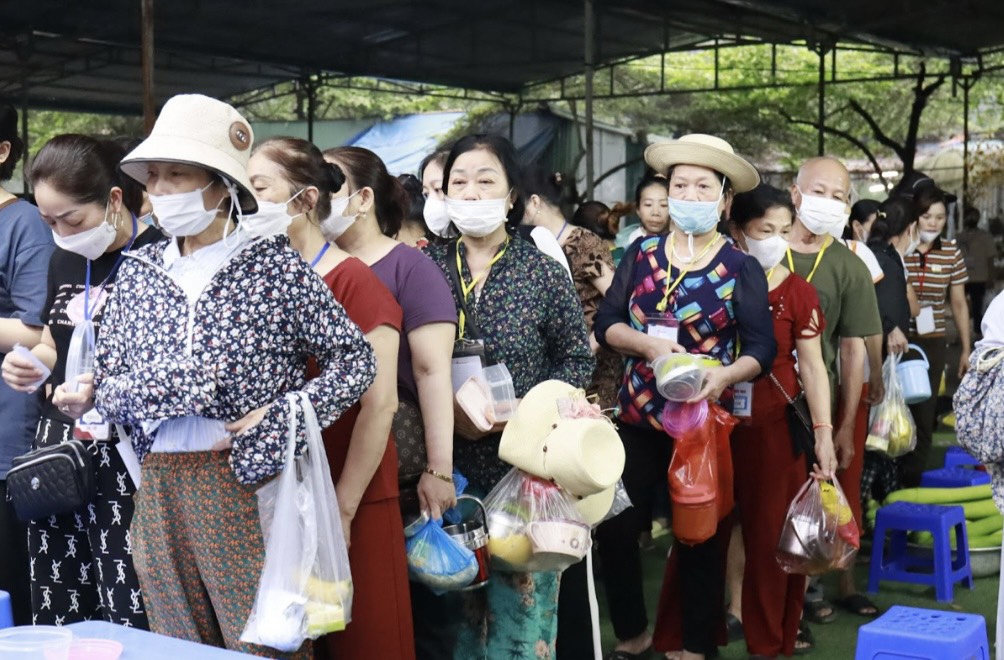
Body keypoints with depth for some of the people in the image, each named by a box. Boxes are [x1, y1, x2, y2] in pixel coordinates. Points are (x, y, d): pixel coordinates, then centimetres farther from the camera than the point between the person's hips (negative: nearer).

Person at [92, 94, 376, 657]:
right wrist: (167, 388, -14)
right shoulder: (140, 271, 8)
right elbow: (106, 388, 6)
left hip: (250, 487, -4)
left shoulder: (273, 264, -5)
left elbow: (356, 358, -4)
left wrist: (287, 417, -16)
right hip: (161, 491, 5)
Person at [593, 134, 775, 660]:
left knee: (701, 538, 7)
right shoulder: (640, 254, 3)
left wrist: (726, 374, -30)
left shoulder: (742, 269, -4)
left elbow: (762, 348, -11)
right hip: (637, 415, 3)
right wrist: (647, 343, -18)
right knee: (613, 528, 2)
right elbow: (605, 324, 1)